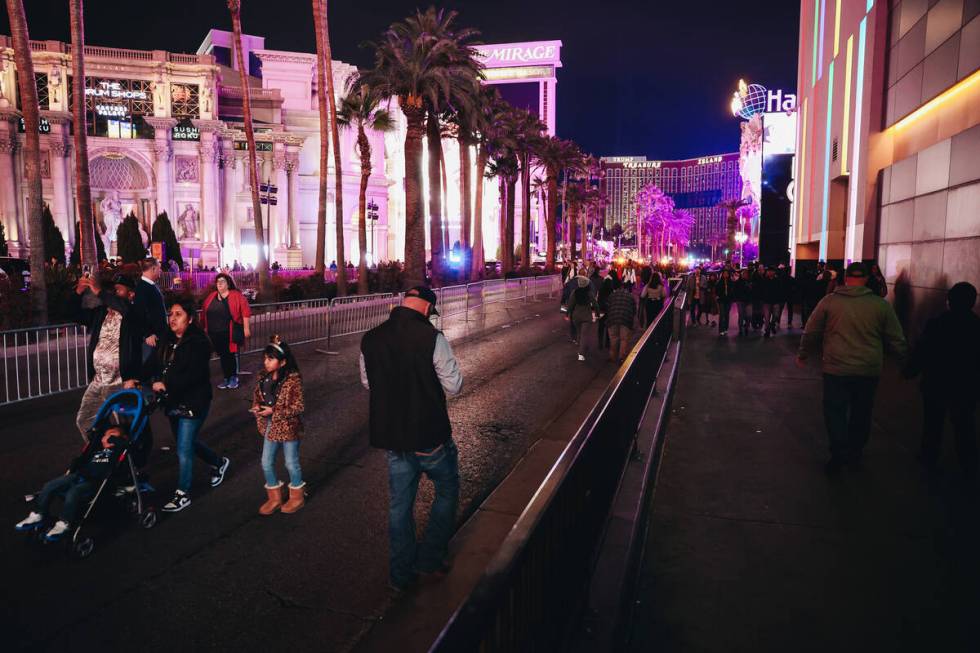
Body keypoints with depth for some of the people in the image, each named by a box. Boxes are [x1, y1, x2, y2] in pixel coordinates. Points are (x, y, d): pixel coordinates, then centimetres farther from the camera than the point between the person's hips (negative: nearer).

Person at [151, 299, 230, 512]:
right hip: (173, 402, 8)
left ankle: (183, 495, 14)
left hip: (193, 403, -8)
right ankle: (219, 462, 46)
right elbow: (158, 366, 1)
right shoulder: (169, 341, 7)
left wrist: (167, 385, -30)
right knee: (188, 443, 22)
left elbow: (193, 374, -25)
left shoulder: (199, 342, -16)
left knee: (184, 450, -2)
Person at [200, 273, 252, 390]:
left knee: (232, 354, 0)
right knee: (223, 355, 11)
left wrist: (246, 328, -13)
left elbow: (245, 312, -10)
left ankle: (234, 378, 12)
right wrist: (204, 328, 18)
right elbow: (204, 313, 18)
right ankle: (226, 378, 20)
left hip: (230, 332, -5)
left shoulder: (236, 296, -7)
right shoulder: (211, 297, 10)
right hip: (216, 333, 5)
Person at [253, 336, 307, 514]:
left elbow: (299, 406, -20)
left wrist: (274, 411, -23)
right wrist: (257, 407, -8)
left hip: (289, 427, -6)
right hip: (270, 427, 6)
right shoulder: (264, 379, -2)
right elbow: (257, 397, 14)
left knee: (291, 463, 10)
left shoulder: (293, 380, -21)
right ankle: (275, 498, 31)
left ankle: (297, 497, 32)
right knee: (266, 463, 11)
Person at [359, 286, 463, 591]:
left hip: (390, 435, 5)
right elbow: (454, 385, -14)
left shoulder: (370, 339, -2)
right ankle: (431, 556, 24)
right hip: (429, 435, -5)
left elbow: (367, 383, 12)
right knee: (447, 490, 20)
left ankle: (401, 573, 28)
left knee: (400, 503, 17)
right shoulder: (432, 337, -19)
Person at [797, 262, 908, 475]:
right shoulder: (881, 305, -4)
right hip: (869, 371, 2)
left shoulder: (829, 301, -6)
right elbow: (897, 340, 3)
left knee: (835, 411, 8)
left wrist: (803, 354, 18)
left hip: (836, 369, -2)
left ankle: (839, 455, 3)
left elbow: (811, 332, 2)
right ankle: (855, 454, 29)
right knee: (861, 413, 17)